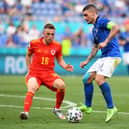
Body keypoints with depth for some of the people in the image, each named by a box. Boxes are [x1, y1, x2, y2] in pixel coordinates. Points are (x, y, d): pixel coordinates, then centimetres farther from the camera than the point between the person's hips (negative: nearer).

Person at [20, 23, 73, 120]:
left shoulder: (57, 46, 5)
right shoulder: (34, 43, 3)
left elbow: (60, 60, 18)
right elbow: (28, 55, 20)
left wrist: (65, 66, -3)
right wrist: (29, 69, 14)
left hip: (49, 73, 1)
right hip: (34, 73, -1)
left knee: (61, 85, -26)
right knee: (32, 88, -34)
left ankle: (57, 109, -3)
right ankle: (26, 112, -46)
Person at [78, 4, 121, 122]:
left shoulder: (102, 21, -7)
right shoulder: (94, 29, 22)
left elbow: (116, 28, -25)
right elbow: (95, 47, 32)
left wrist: (106, 42, -27)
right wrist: (87, 61, 27)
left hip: (112, 56, -10)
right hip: (104, 57, 10)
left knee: (99, 78, -24)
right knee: (87, 78, 6)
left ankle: (111, 108, -15)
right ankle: (88, 107, 15)